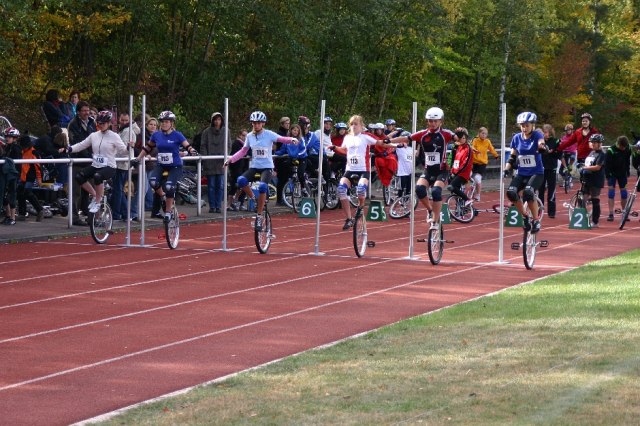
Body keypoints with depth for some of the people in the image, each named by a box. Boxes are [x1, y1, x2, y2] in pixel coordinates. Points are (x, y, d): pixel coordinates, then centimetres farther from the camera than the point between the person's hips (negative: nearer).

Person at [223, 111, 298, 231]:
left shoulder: (269, 134, -5)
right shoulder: (250, 136, 6)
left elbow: (282, 139, -18)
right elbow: (243, 151, 13)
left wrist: (292, 139, -39)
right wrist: (231, 159, 3)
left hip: (267, 167, -3)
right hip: (254, 167, 3)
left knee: (262, 186, -31)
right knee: (241, 180, -28)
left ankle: (259, 217, -20)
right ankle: (252, 199, 1)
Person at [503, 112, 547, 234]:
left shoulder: (537, 135, -7)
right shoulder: (517, 138, 5)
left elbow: (541, 142, -30)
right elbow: (512, 157, 11)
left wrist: (542, 146, -53)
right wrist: (506, 169, -5)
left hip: (536, 173, -4)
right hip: (521, 173, 4)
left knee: (528, 192, -32)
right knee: (511, 193, -23)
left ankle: (536, 220, -11)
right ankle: (524, 217, 1)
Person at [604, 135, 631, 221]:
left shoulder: (627, 150, -9)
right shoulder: (611, 151, -22)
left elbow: (628, 162, 7)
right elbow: (607, 164, -17)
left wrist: (628, 173, 9)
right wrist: (607, 177, -19)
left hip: (622, 173, 4)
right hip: (612, 173, -4)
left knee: (623, 190, 5)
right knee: (611, 189, -10)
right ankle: (610, 214, -10)